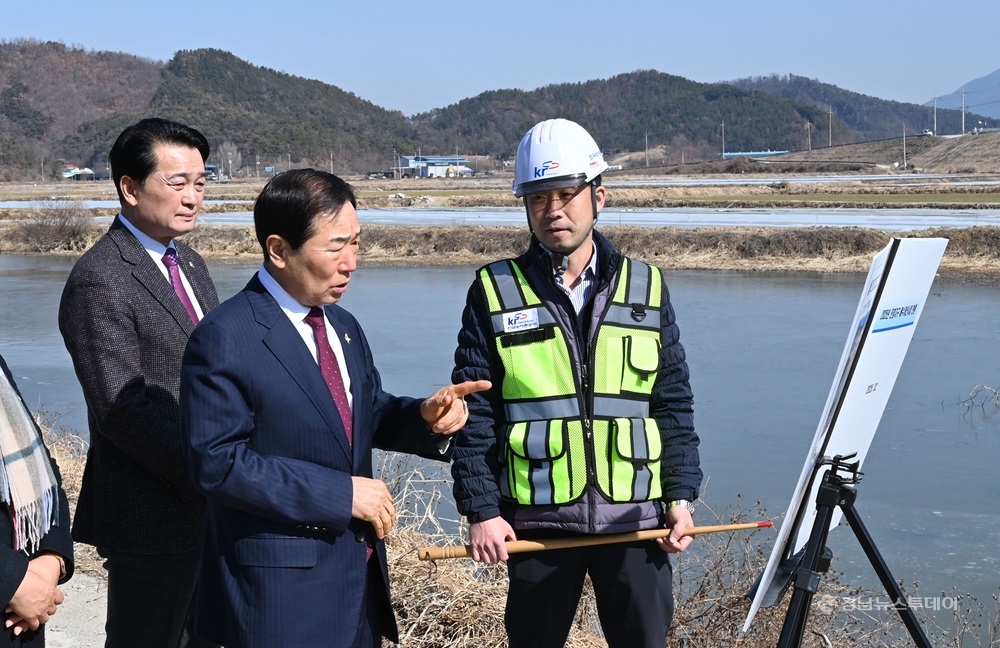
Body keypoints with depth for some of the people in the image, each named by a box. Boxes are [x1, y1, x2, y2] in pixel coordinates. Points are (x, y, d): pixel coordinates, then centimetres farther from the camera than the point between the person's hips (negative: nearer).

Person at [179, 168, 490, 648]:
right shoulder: (225, 339, -16)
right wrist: (340, 493, -20)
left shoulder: (343, 326, 10)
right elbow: (217, 463, -20)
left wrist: (425, 417, -6)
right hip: (280, 587, -7)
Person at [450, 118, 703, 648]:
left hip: (636, 520, 1)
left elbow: (674, 405, 9)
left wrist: (681, 494, 1)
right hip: (536, 522, -1)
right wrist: (481, 510, -7)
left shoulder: (646, 287, 6)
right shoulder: (495, 292, 0)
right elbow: (473, 414, -1)